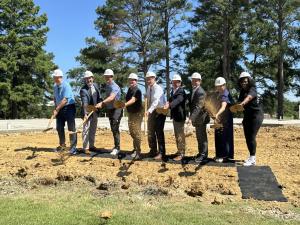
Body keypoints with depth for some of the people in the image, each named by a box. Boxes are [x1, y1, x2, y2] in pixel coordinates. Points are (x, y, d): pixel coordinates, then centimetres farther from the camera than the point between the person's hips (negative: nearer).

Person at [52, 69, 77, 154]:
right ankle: (62, 144, 28)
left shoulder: (66, 85, -18)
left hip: (69, 108, -7)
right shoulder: (55, 86, 6)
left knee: (71, 128, -6)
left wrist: (57, 110, -22)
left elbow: (65, 100, -23)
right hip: (60, 109, 7)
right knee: (59, 128, 11)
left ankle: (73, 147, -1)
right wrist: (56, 108, 4)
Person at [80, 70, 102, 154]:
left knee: (93, 129, 15)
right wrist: (85, 114, -38)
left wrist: (100, 103, -3)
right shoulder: (83, 90, -19)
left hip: (95, 111, 7)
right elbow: (85, 103, -29)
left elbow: (99, 97, 14)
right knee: (86, 130, -3)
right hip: (87, 112, -7)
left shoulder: (96, 85, 2)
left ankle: (91, 145, 27)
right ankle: (85, 148, 4)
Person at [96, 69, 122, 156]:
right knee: (113, 129, 14)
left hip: (116, 109, -9)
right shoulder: (107, 86, 10)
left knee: (115, 128, -12)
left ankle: (117, 148, -7)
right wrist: (104, 104, 6)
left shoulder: (114, 86, -19)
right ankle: (116, 146, 25)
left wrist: (102, 103, -47)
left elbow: (111, 97, -36)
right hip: (109, 109, 9)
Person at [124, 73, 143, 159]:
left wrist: (125, 104, -46)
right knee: (131, 132, 15)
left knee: (136, 132, -9)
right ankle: (135, 148, 30)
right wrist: (123, 104, 9)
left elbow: (133, 100, -32)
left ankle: (138, 151, -3)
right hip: (130, 113, 9)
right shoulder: (129, 89, 8)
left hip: (137, 113, -9)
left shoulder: (137, 90, -17)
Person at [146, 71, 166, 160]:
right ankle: (153, 151, 26)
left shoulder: (158, 88, -17)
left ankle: (161, 153, 2)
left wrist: (149, 110, -42)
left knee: (159, 133, -6)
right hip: (152, 112, 8)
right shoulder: (148, 88, 8)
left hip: (160, 111, -8)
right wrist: (149, 111, 3)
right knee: (150, 132, 12)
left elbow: (156, 101, -31)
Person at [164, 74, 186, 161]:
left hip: (179, 116, -9)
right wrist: (168, 102, -8)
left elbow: (178, 100, -32)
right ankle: (179, 151, 30)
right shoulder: (173, 91, 11)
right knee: (177, 135, 17)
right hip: (174, 116, 9)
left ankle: (181, 153, 4)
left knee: (180, 135, -3)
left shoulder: (181, 91, -15)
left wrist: (169, 105, -47)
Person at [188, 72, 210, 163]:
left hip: (200, 118, -9)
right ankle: (201, 153, 30)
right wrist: (191, 117, 12)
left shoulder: (200, 92, -19)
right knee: (199, 137, 18)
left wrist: (191, 117, -30)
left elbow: (198, 107, -26)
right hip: (196, 118, 9)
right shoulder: (193, 90, 10)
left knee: (202, 137, -1)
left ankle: (203, 155, 8)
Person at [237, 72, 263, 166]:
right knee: (247, 137, 10)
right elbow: (240, 101, 5)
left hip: (256, 115, -8)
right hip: (247, 116, 8)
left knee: (251, 137, -12)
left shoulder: (252, 89, -16)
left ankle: (252, 159, -7)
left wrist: (242, 104, -57)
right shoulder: (242, 91, 10)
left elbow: (248, 97, -38)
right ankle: (251, 157, 22)